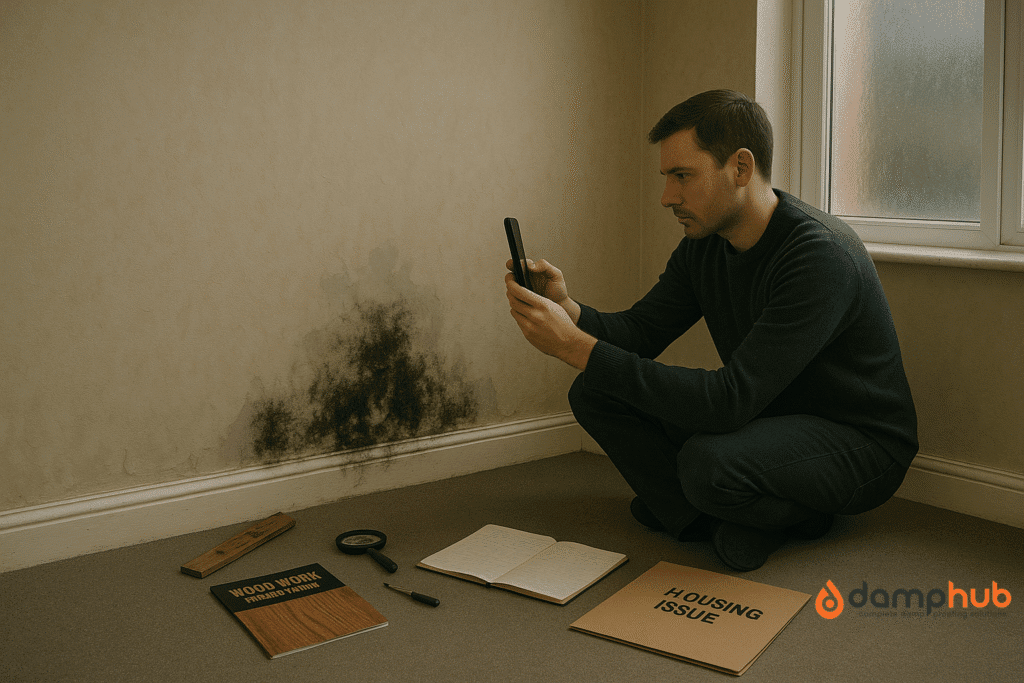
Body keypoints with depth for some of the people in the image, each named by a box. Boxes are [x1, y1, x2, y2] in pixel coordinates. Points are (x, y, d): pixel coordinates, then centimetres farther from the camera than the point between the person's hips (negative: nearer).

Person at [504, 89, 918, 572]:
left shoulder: (821, 256, -30)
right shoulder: (704, 244, -2)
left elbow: (730, 400, -37)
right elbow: (641, 331, 2)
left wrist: (576, 347, -39)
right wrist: (568, 311, -21)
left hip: (858, 442, -7)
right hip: (765, 418, 8)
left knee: (709, 460, -39)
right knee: (595, 394, -4)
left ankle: (799, 514, -6)